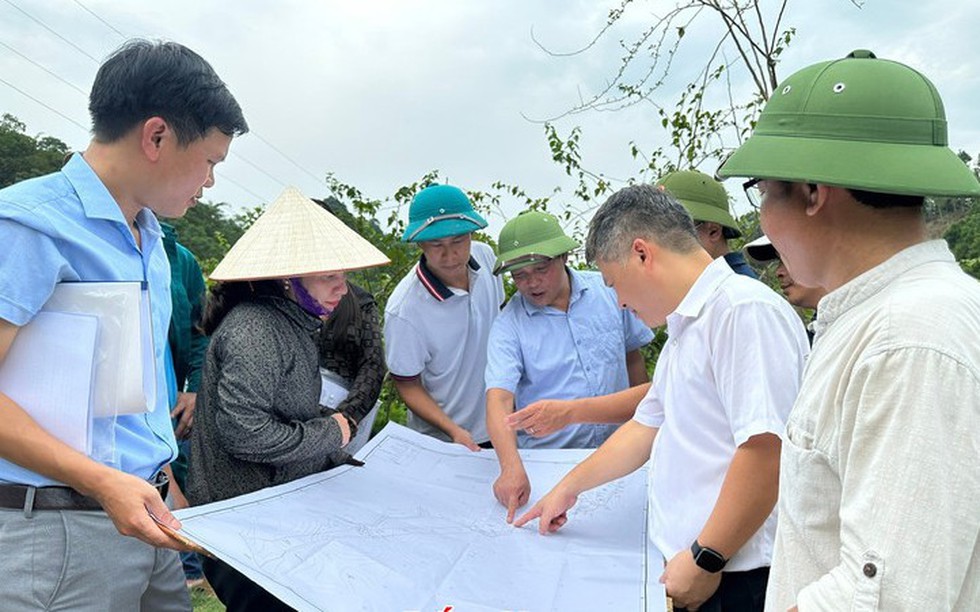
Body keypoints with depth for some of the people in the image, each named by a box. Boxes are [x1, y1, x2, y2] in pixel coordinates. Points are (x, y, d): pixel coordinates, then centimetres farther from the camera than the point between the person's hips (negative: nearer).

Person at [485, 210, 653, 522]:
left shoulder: (609, 291, 1)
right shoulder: (508, 326, -8)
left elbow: (633, 358, 13)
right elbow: (499, 400, -19)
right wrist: (512, 467, -35)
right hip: (545, 462, -2)